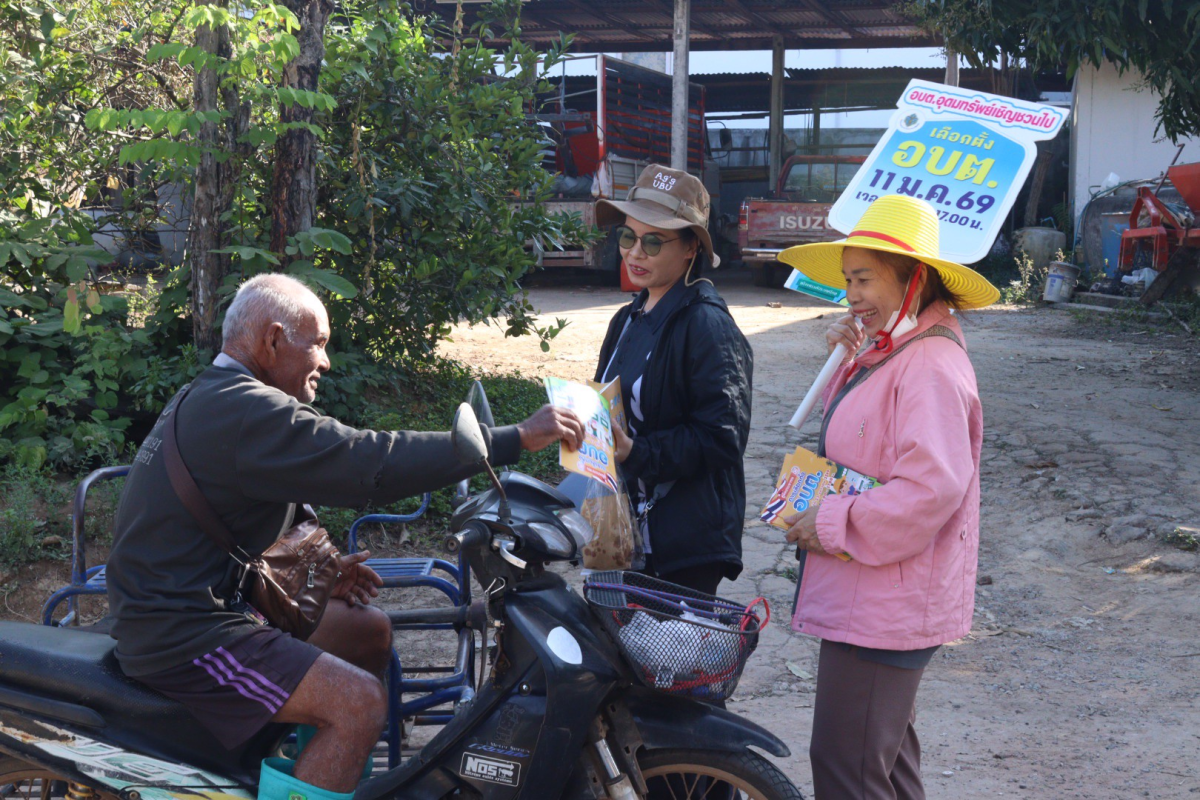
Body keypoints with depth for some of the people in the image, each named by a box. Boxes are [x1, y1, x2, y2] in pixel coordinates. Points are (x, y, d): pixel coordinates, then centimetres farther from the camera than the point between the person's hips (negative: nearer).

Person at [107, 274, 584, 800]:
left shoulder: (206, 398, 14)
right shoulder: (244, 411, -21)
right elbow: (371, 461, -27)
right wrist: (517, 438, -24)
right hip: (180, 635, -11)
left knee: (368, 631, 15)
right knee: (360, 703, -20)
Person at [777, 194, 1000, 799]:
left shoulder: (931, 366, -20)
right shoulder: (887, 353, 13)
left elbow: (932, 485, -29)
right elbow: (856, 437, 27)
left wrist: (832, 523, -20)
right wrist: (845, 357, 11)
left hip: (885, 606, -11)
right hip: (871, 602, 11)